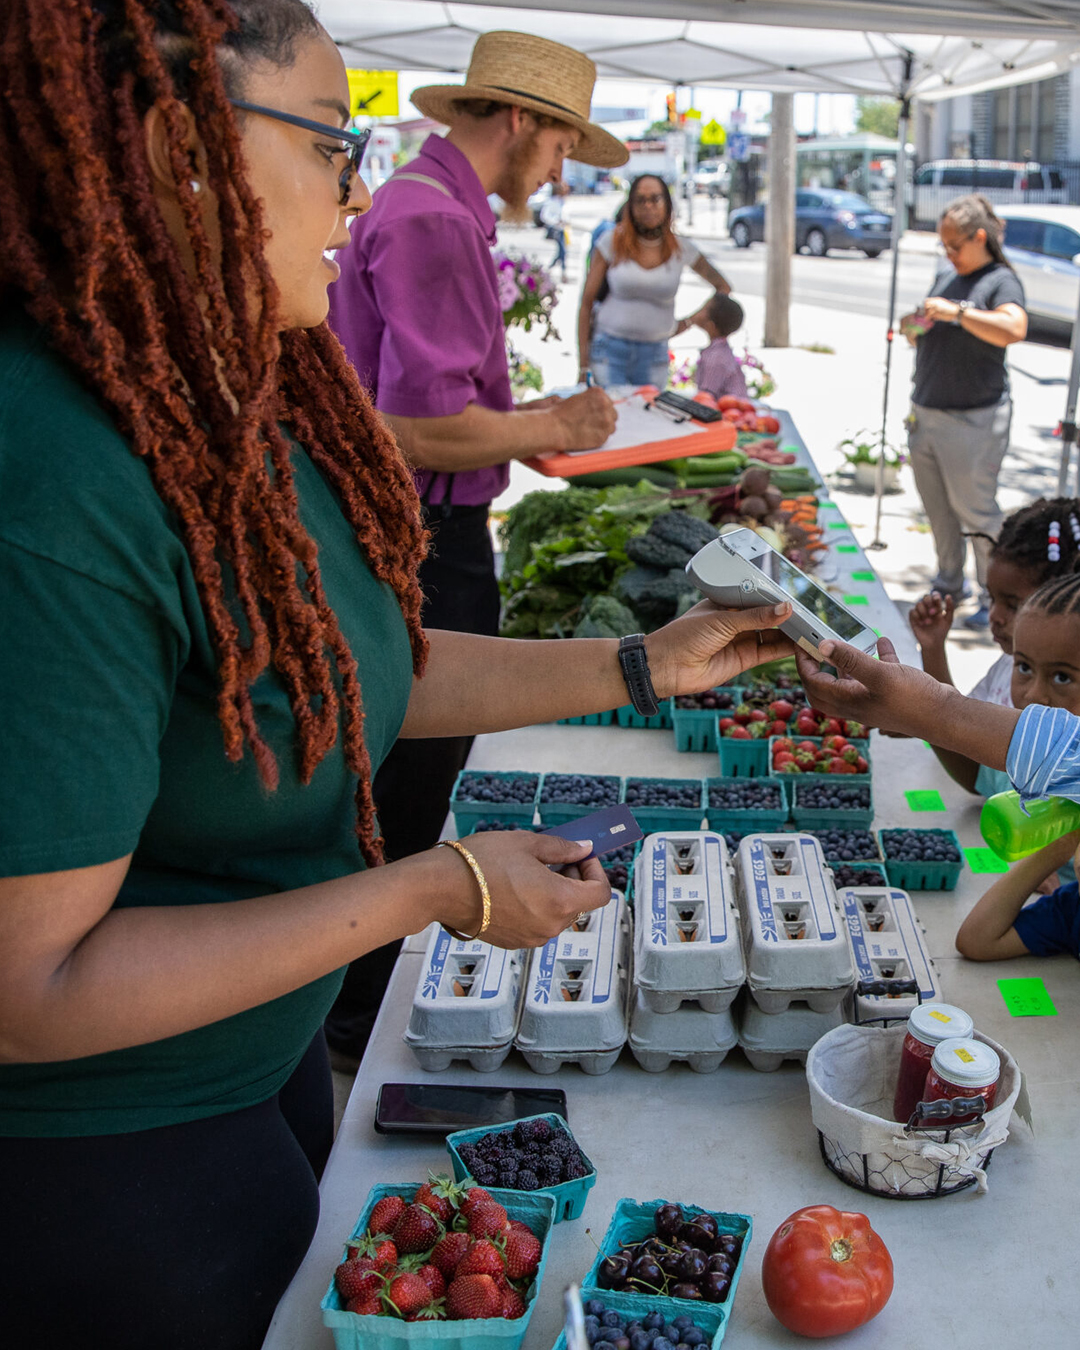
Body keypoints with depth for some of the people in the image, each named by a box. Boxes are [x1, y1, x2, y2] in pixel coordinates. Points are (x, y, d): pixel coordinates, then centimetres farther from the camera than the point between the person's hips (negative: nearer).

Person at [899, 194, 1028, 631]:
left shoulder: (1002, 280, -8)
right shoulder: (945, 276, 14)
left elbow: (1014, 329, -29)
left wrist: (957, 312, -27)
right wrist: (913, 328, 1)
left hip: (974, 419, -7)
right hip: (925, 414, 7)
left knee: (975, 509, -4)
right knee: (937, 508, 13)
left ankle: (995, 599, 7)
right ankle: (949, 584, 27)